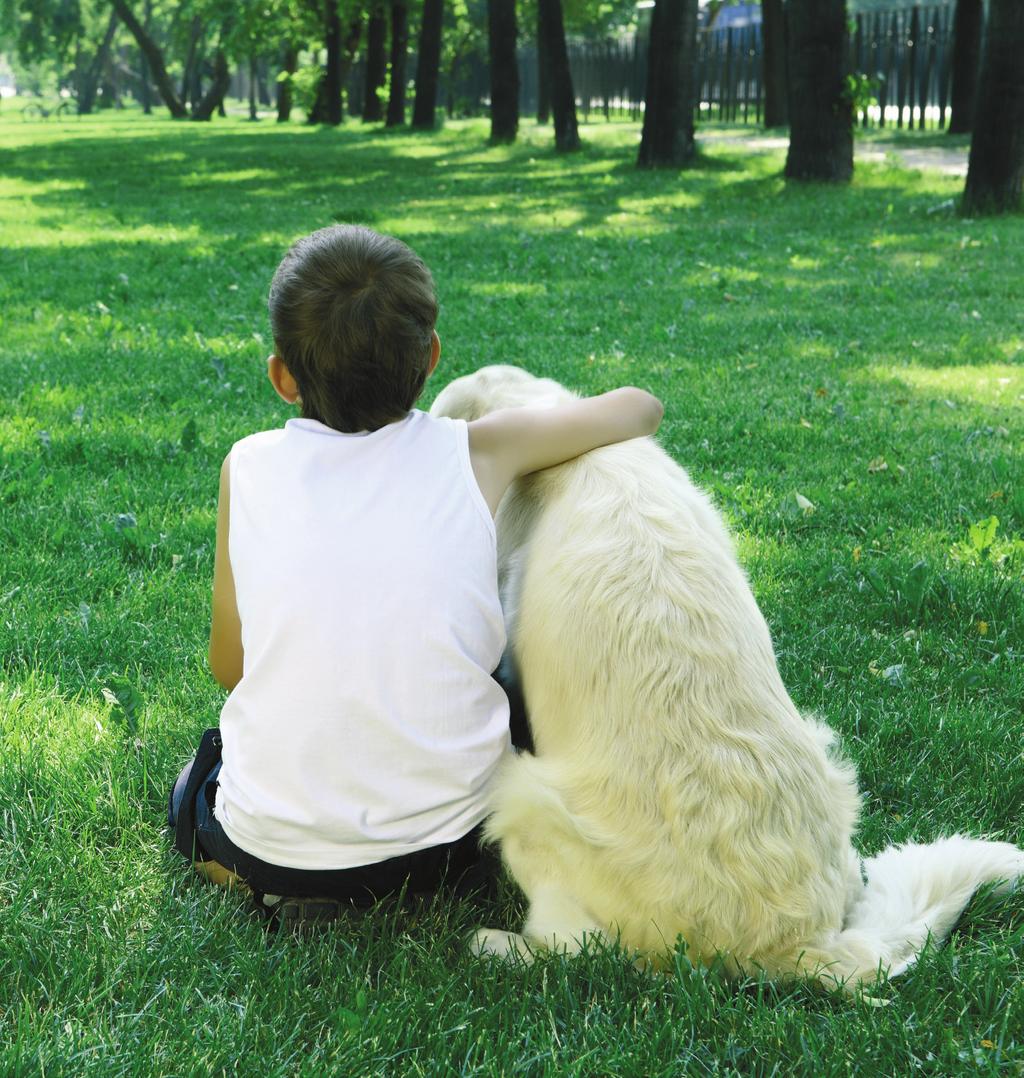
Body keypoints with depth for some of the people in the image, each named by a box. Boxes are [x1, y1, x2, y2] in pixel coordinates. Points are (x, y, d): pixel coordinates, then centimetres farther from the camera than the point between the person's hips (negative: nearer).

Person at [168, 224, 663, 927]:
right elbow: (640, 408, 10)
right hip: (447, 838, 1)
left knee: (198, 789, 34)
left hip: (273, 844, 0)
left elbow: (229, 667, 4)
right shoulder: (477, 453, -6)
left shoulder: (248, 468, -5)